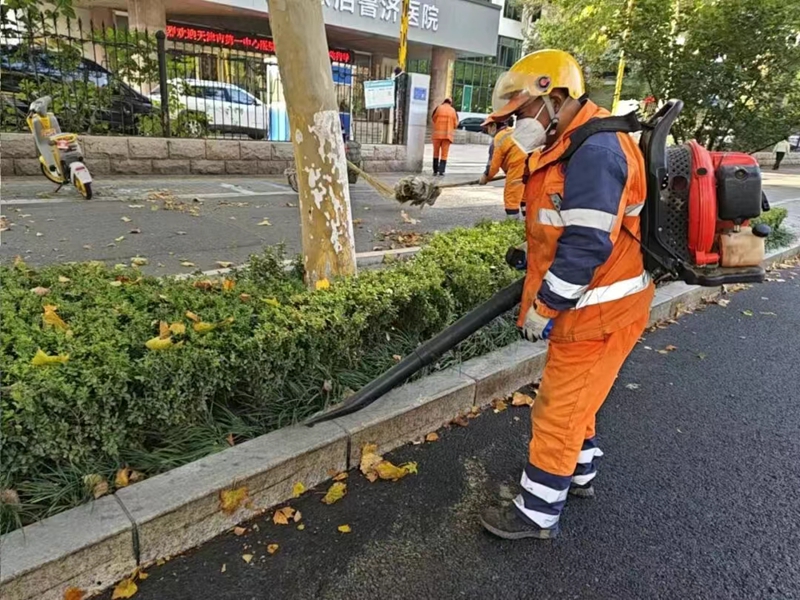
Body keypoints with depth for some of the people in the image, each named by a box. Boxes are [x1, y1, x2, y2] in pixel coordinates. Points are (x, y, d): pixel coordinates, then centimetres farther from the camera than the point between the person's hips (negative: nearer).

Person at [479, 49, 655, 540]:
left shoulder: (596, 152, -23)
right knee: (571, 399, 24)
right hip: (583, 305, 10)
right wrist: (534, 261, 12)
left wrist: (545, 307, -20)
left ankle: (538, 514, 18)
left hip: (598, 312, -10)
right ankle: (580, 475, 44)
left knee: (558, 413, 1)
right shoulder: (570, 146, 11)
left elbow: (588, 245, -27)